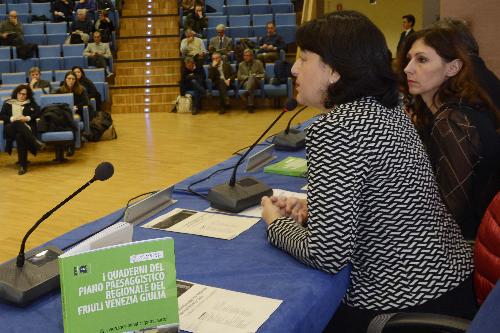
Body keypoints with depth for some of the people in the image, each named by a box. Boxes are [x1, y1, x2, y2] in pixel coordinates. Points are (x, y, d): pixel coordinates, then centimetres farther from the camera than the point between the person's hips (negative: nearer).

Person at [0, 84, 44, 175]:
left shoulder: (31, 103, 22)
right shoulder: (8, 103, 21)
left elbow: (38, 113, 7)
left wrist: (27, 118, -11)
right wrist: (12, 119, -10)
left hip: (27, 127, 0)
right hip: (10, 128, 0)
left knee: (20, 136, -38)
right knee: (18, 124, -39)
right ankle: (36, 142, -47)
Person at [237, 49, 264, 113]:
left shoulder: (258, 63, 12)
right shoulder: (241, 64, 18)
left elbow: (263, 74, 9)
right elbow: (239, 76, 10)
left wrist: (256, 76, -11)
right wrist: (247, 77, -7)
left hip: (256, 82, -1)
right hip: (245, 82, 1)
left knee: (252, 78, -40)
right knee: (251, 88, -39)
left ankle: (246, 93, -63)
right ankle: (250, 105, -56)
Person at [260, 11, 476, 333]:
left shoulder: (333, 129, -23)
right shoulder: (389, 109, 4)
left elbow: (328, 255, -26)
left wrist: (276, 223, -8)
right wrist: (310, 210, 4)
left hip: (403, 307, -8)